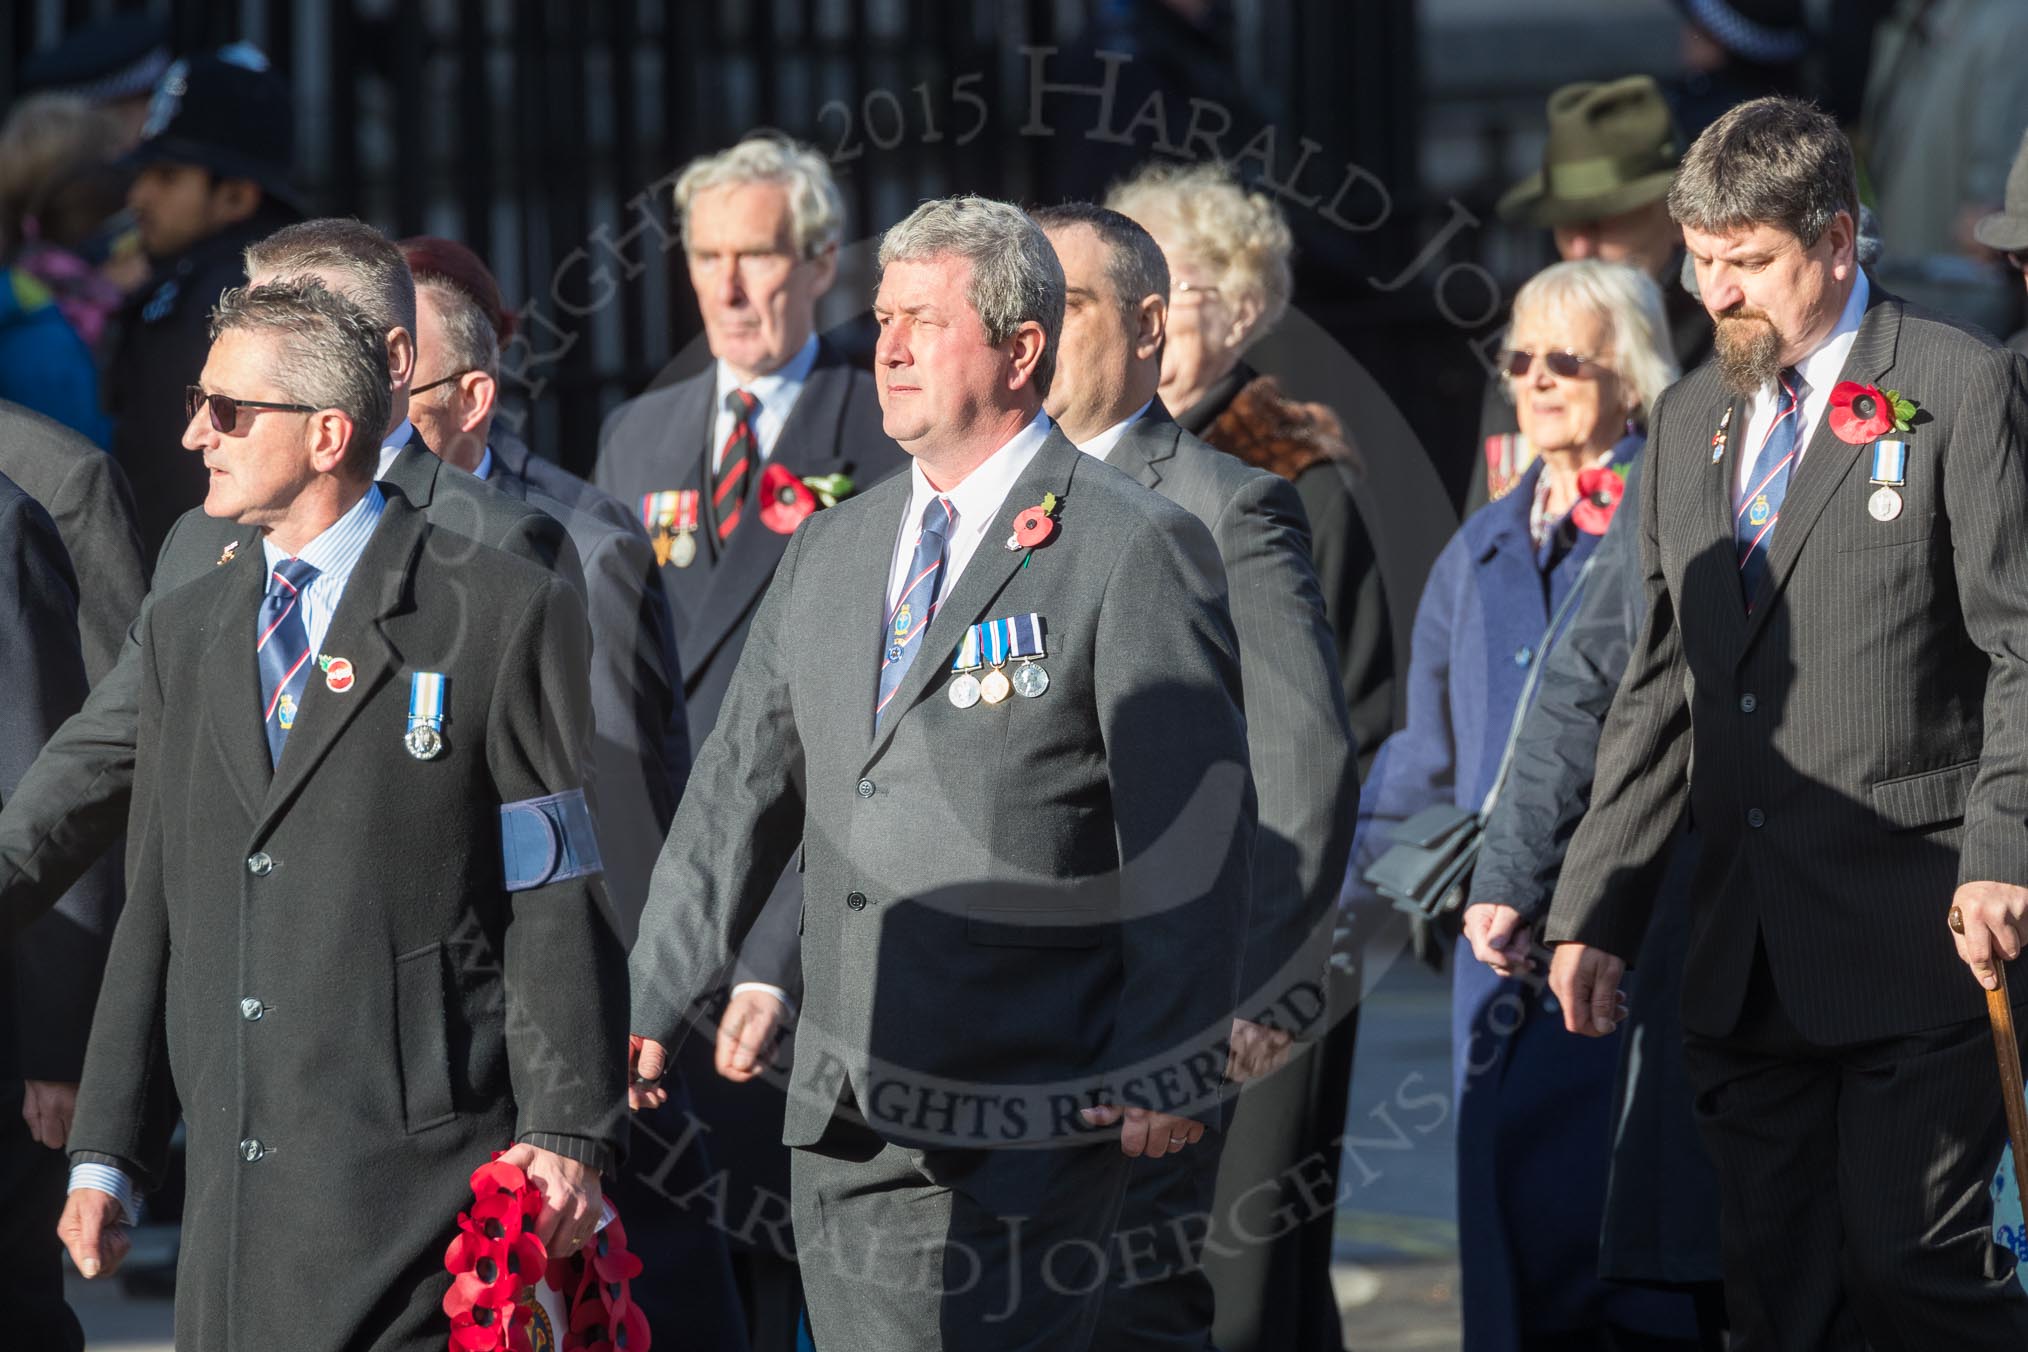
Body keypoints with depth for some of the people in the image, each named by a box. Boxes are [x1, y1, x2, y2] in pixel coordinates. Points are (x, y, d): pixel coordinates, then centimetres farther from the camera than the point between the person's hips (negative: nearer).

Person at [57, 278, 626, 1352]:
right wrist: (106, 1156, 12)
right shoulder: (184, 631, 17)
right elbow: (157, 910, 17)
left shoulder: (505, 615, -2)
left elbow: (561, 905, -5)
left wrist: (569, 1138, -11)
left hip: (418, 1174, -6)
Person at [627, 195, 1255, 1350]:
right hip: (849, 1116, 7)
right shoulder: (832, 550, 16)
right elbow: (739, 795, 18)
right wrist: (649, 1009, 10)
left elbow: (1196, 830, -9)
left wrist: (1170, 1071, -15)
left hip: (1030, 1123, -7)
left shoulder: (1135, 550, -5)